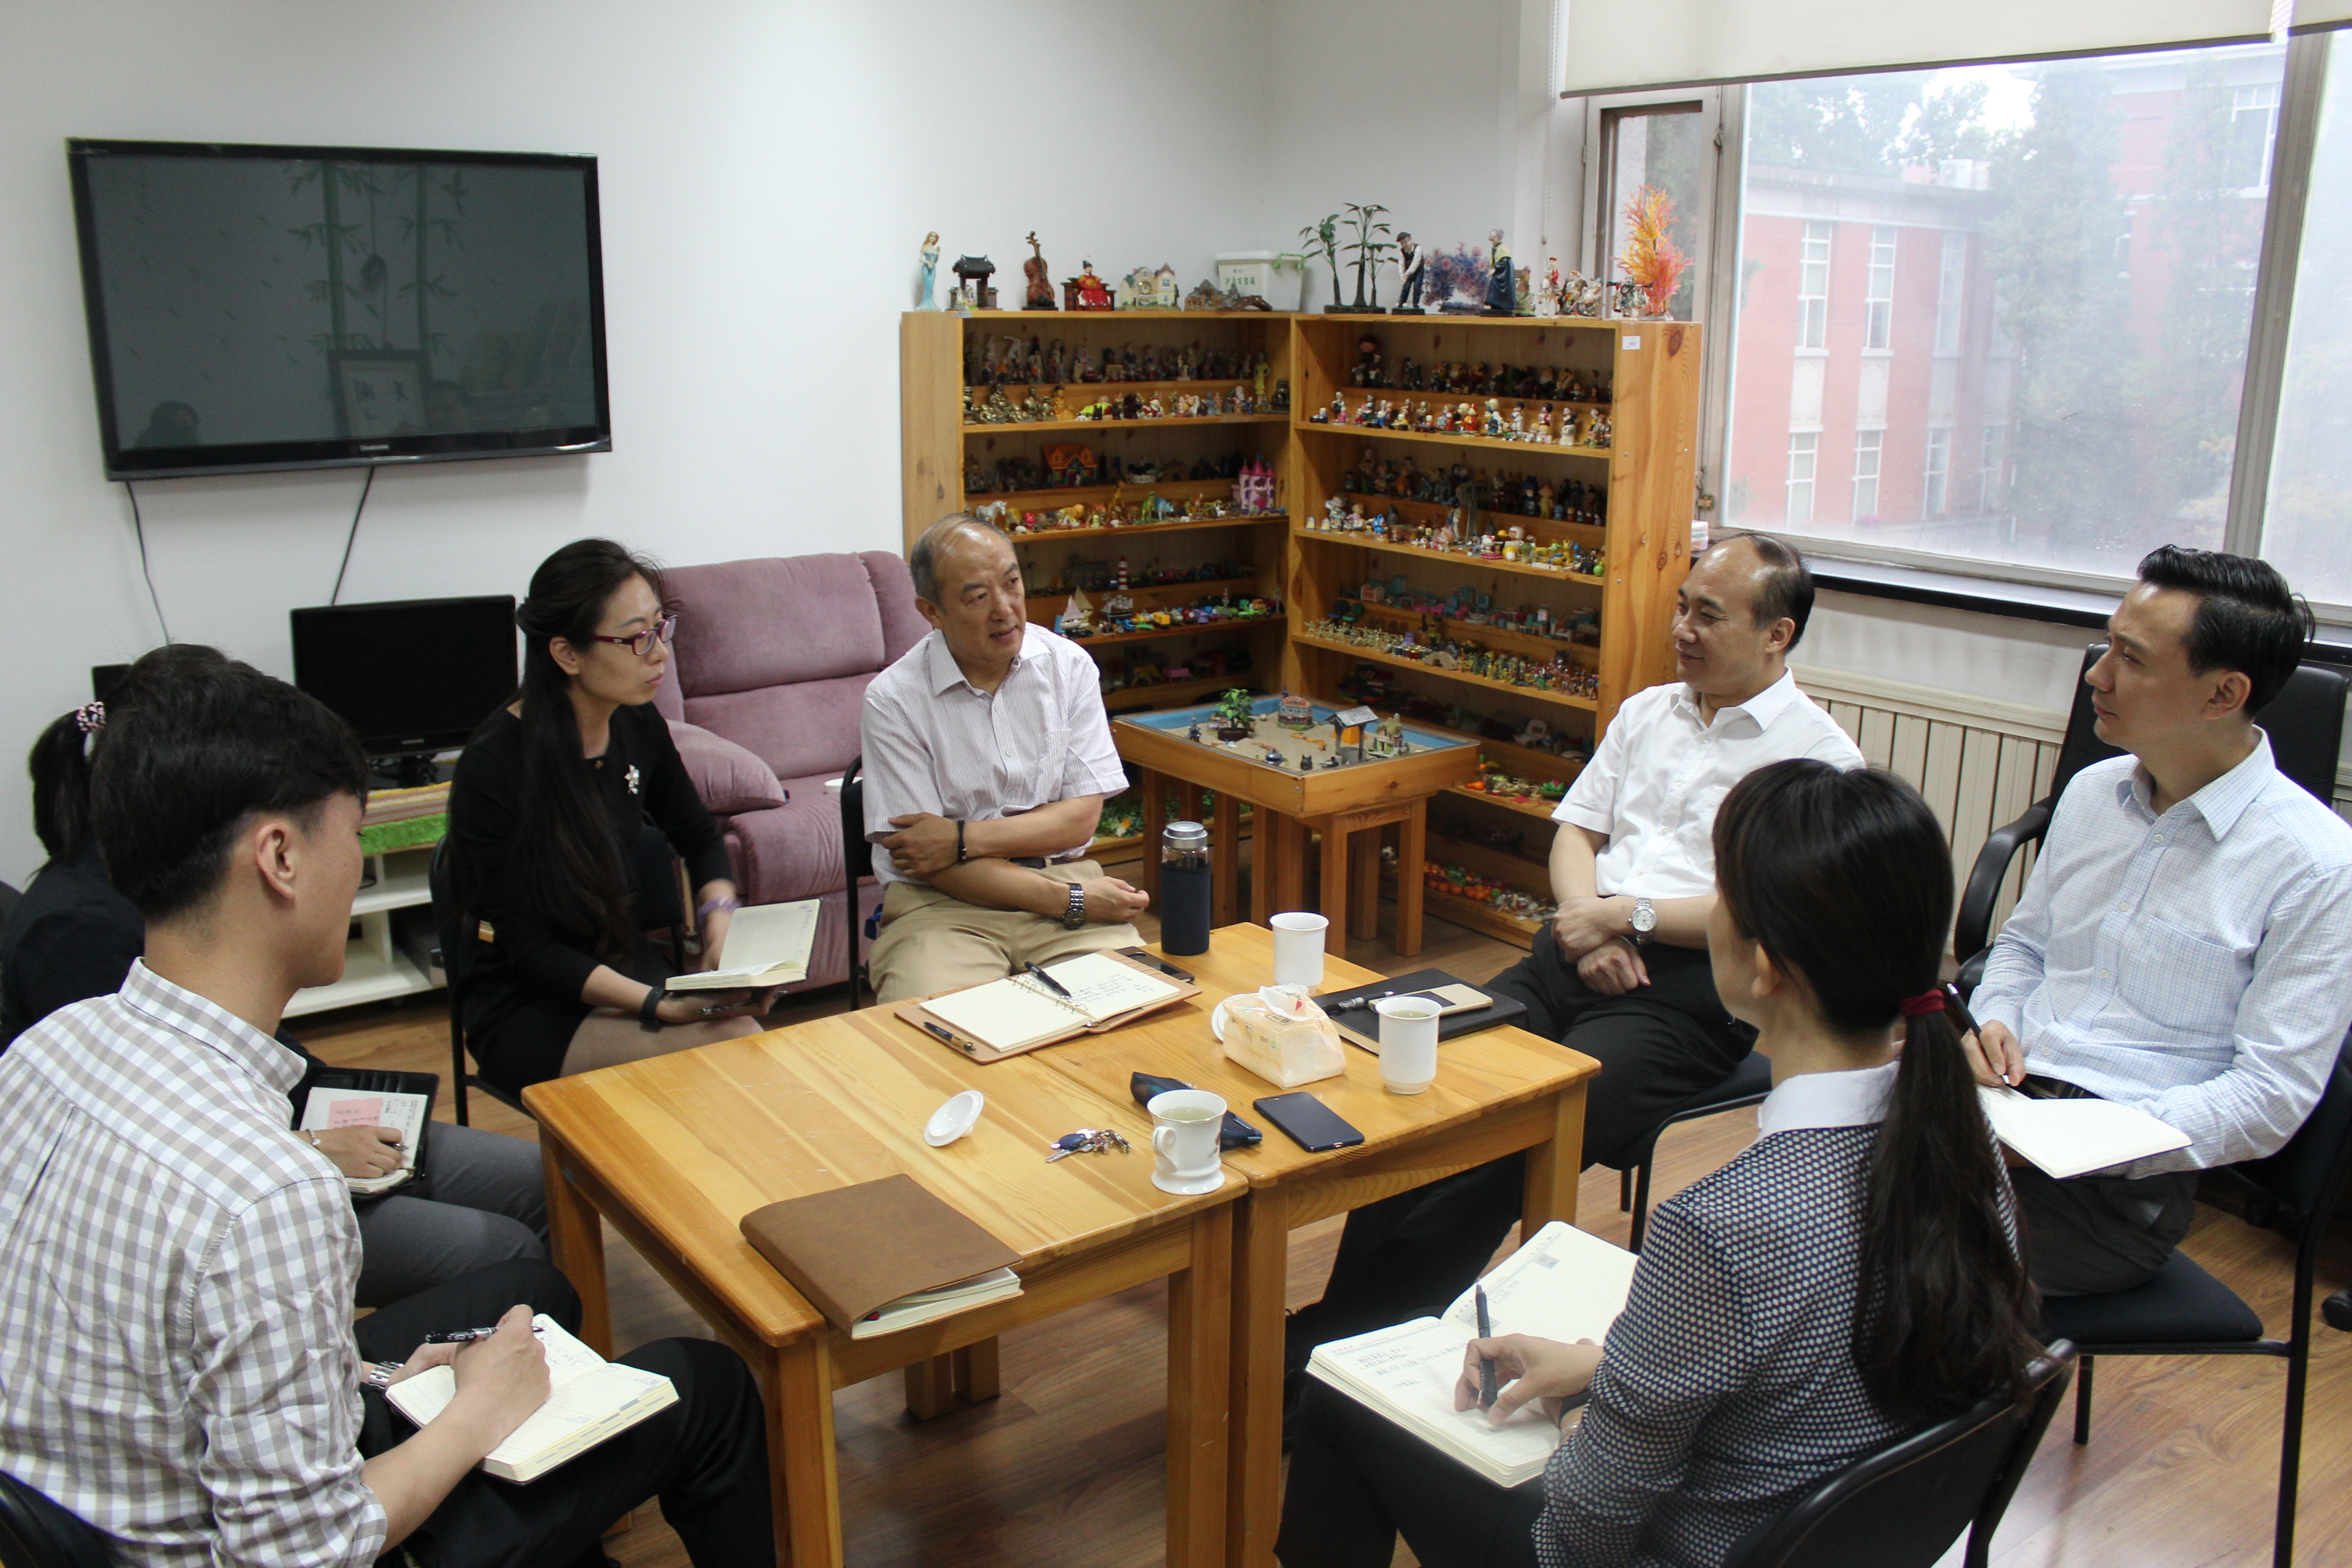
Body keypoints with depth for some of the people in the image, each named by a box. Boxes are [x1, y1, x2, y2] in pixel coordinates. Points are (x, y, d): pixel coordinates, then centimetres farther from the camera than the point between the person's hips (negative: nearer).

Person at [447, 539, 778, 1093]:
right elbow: (528, 947, -18)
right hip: (527, 1011, -6)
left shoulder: (637, 726, 0)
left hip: (627, 968, 6)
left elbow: (699, 839, 18)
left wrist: (720, 927, -2)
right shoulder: (494, 766, -18)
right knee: (734, 1043, -28)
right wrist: (662, 1006, -30)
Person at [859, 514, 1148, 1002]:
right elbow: (925, 859, -9)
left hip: (1062, 875, 3)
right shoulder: (893, 700, -5)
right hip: (943, 903, -2)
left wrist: (963, 838, -12)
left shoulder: (1069, 665, 5)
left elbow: (1082, 817, 1)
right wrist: (1069, 900, -16)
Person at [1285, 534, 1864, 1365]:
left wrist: (1625, 915, -10)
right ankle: (1352, 1311, -19)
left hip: (1686, 992, -6)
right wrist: (1582, 918, -2)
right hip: (1574, 954, 6)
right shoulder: (1647, 712, 21)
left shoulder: (1820, 755, 0)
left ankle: (1339, 1335, -23)